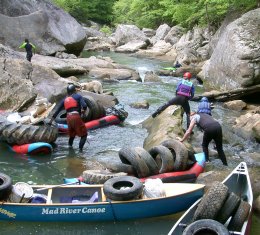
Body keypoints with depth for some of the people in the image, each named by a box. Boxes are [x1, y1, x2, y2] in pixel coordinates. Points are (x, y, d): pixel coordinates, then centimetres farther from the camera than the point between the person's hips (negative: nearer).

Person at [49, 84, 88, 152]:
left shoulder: (64, 100, 20)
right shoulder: (78, 96, 7)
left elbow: (57, 110, 20)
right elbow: (84, 105, -9)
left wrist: (51, 120, 25)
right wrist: (84, 110, 13)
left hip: (68, 118, 5)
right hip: (76, 117, -5)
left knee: (72, 135, 24)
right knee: (84, 134, 2)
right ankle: (80, 149, -11)